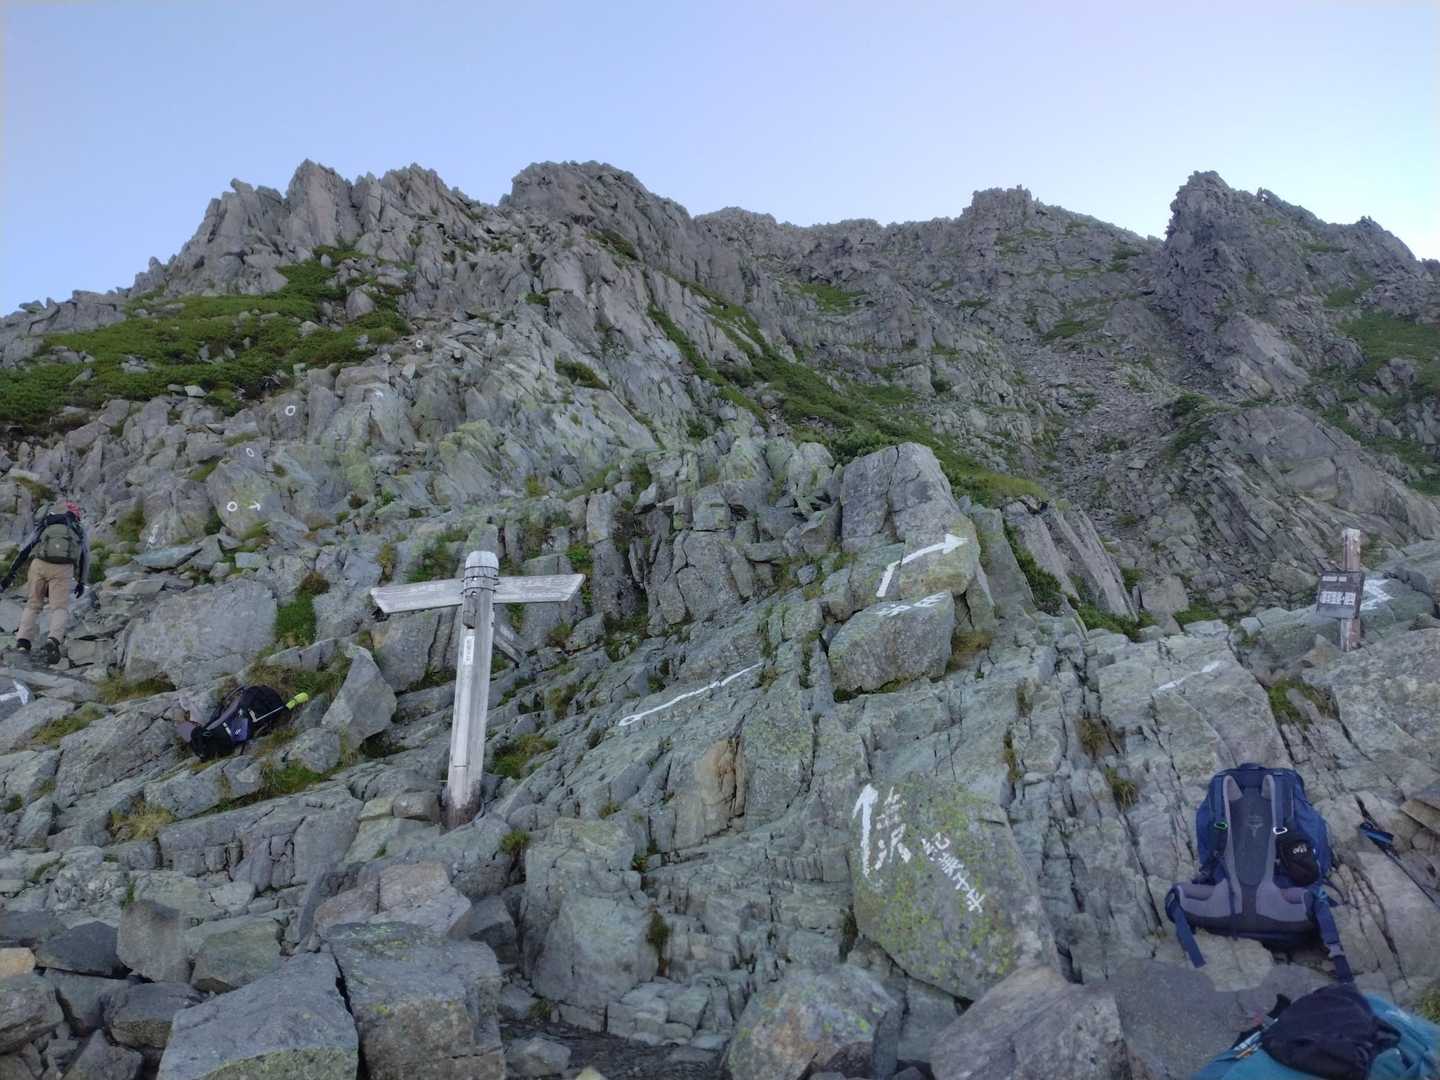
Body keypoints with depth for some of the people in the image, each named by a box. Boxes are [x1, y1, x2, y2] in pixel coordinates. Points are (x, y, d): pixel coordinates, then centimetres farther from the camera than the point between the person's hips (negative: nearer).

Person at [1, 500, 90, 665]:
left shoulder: (44, 525, 24)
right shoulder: (79, 530, 25)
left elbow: (25, 549, 15)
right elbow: (85, 557, 25)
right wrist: (81, 581, 32)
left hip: (40, 564, 1)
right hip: (63, 569, -1)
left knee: (33, 605, 16)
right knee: (60, 608, 0)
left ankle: (23, 642, 1)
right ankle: (53, 640, -26)